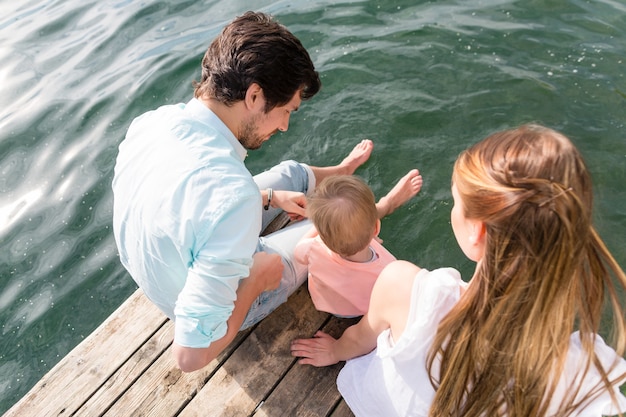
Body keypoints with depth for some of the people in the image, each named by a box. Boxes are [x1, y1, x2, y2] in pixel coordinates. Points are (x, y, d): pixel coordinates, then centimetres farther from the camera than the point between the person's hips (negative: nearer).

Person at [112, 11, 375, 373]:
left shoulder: (149, 121, -19)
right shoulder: (234, 197, -45)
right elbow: (192, 354, -39)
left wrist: (270, 198, -2)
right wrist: (257, 279, -24)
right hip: (228, 299, -6)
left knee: (293, 172, 18)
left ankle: (340, 172, 52)